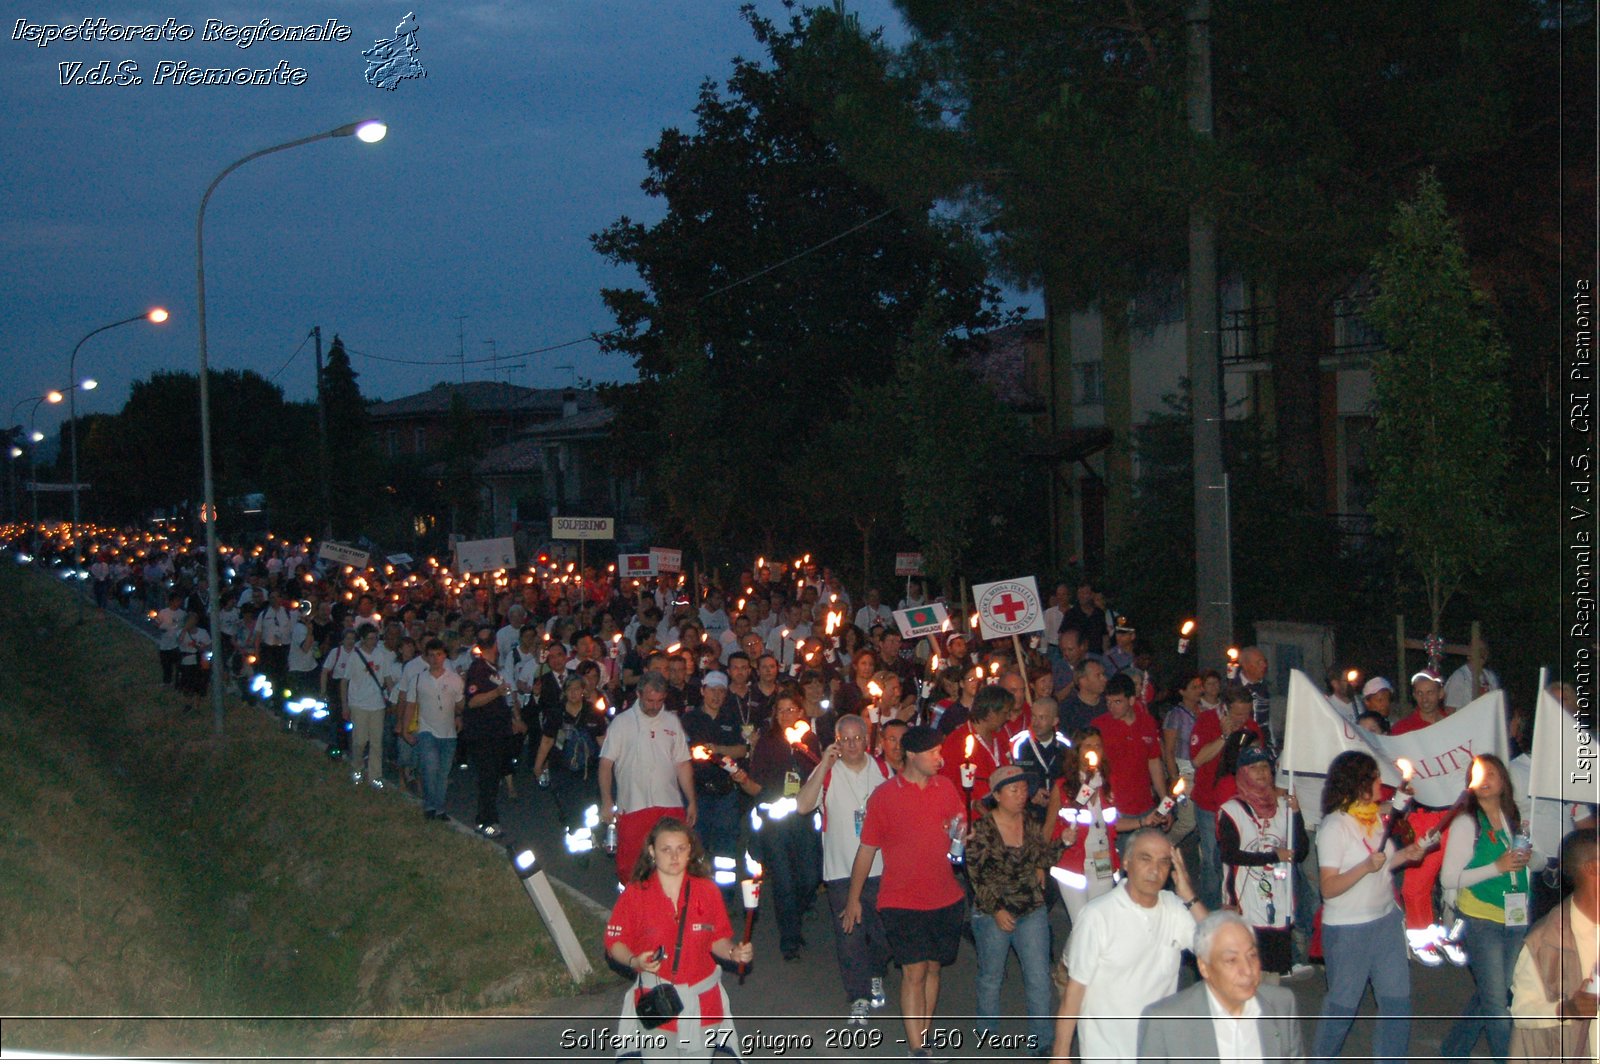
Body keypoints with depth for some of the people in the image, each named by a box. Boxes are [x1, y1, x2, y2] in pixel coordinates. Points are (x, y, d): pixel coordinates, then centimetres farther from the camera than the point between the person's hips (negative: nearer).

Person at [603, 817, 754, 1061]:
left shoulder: (707, 892, -2)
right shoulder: (635, 894, -6)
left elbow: (718, 940, 4)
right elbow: (615, 942, -3)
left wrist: (734, 952, -16)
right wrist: (635, 962, -21)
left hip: (701, 1002, 2)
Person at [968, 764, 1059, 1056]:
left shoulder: (1032, 824, 2)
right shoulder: (981, 829, -12)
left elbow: (1043, 859, 10)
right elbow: (975, 875, -11)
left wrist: (1063, 843, -8)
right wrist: (996, 909, -15)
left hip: (1032, 912, 3)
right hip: (992, 914, -3)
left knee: (1039, 977, -2)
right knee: (991, 977, 13)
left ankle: (1041, 1042, 6)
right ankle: (988, 1032, 34)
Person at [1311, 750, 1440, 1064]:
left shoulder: (1375, 817, 7)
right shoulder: (1334, 826, -16)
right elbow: (1329, 887, -19)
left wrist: (1407, 855, 3)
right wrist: (1366, 866, -30)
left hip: (1386, 920, 7)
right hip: (1348, 929, -7)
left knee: (1397, 1000, 8)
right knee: (1342, 1005, 6)